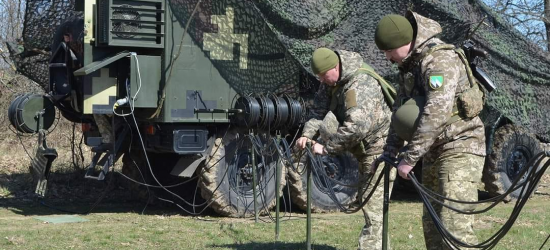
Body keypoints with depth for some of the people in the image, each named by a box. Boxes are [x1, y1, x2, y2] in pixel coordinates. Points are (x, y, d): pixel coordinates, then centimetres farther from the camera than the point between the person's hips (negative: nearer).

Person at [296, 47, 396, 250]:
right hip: (364, 149, 10)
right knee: (365, 200, 21)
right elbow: (320, 109, -2)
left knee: (374, 205, -11)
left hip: (381, 147, -10)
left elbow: (356, 126, -39)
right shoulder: (331, 81, 1)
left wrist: (326, 147, -32)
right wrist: (307, 134, -20)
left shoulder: (360, 85, -29)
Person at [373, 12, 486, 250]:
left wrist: (409, 157, -26)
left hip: (459, 148, -10)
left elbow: (436, 113, -29)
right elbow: (400, 111, 18)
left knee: (454, 225, -18)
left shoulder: (440, 59, -19)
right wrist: (389, 151, 11)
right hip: (434, 151, 10)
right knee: (431, 223, 12)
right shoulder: (408, 64, 11)